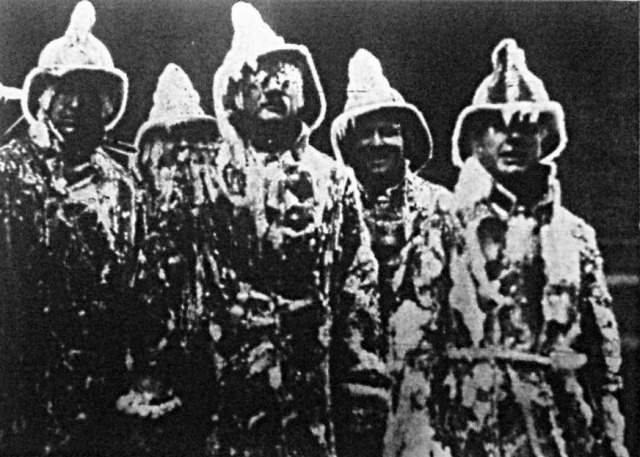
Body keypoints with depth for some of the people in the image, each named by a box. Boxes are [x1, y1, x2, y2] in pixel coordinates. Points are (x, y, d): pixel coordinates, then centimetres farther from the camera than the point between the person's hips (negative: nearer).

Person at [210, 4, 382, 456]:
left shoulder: (334, 179, 9)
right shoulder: (215, 173, 6)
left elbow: (360, 280, 7)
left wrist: (362, 373, 1)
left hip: (313, 372, 1)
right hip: (229, 374, -1)